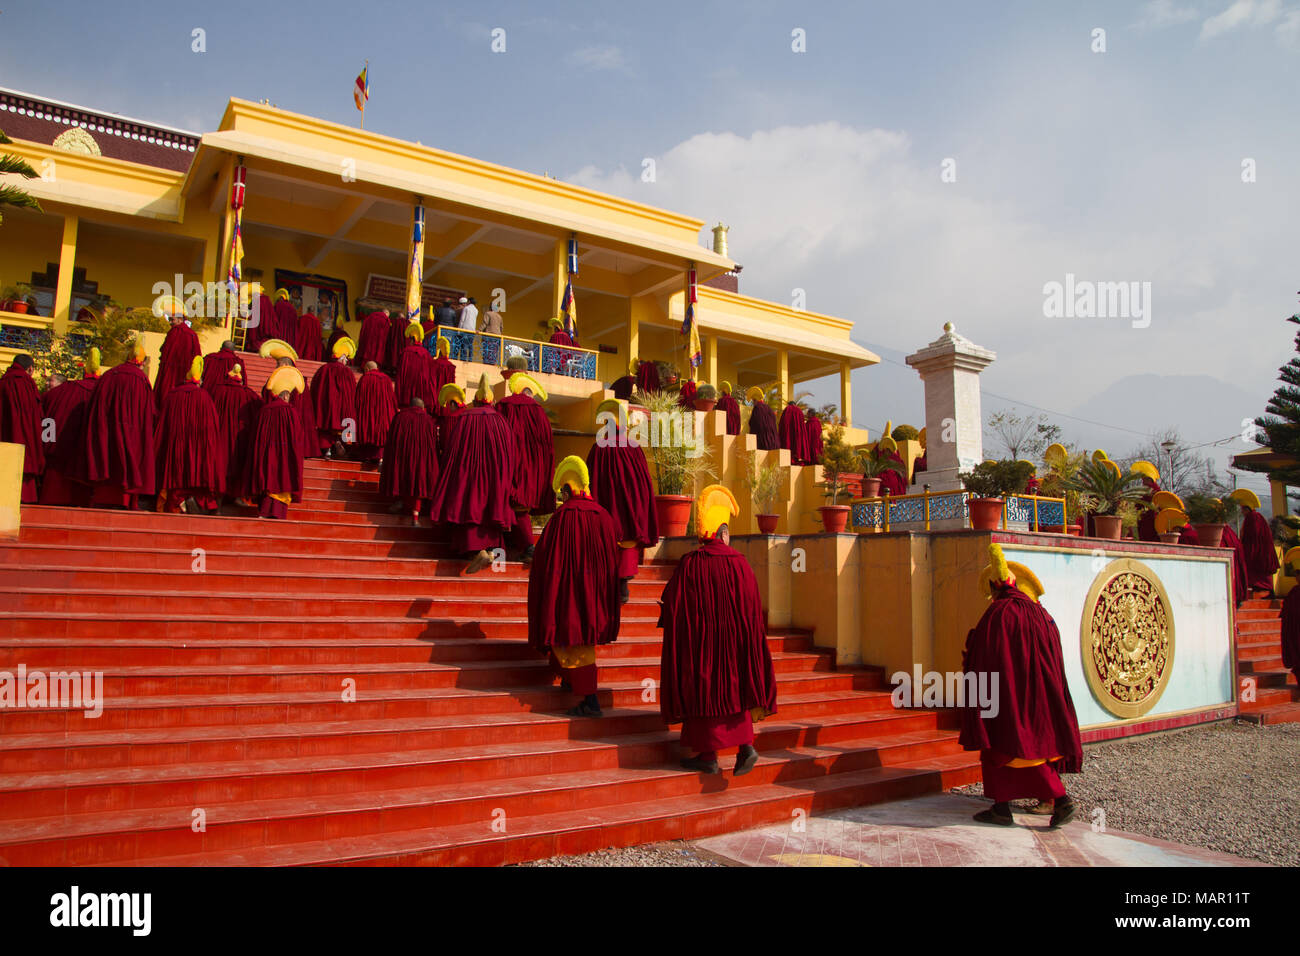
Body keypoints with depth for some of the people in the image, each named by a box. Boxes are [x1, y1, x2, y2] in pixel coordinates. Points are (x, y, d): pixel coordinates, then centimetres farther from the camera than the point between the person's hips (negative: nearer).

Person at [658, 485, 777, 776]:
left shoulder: (688, 565, -8)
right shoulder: (739, 563, -3)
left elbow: (673, 610, -5)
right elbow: (753, 610, 1)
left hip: (699, 641, -2)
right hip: (734, 641, 2)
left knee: (703, 691, 7)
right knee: (733, 687, 16)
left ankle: (709, 756, 11)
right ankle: (745, 744, 5)